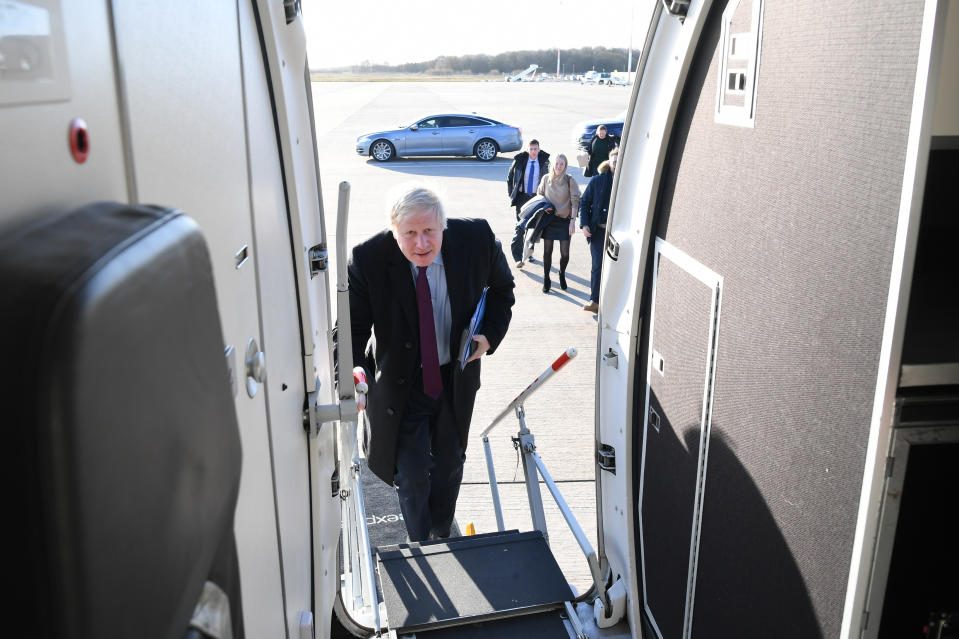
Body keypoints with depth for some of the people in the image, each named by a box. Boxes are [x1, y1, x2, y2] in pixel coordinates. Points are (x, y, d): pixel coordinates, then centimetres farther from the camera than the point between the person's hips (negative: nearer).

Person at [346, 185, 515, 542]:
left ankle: (443, 539, 51)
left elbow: (502, 286, 3)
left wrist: (491, 333, -11)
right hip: (401, 385, -3)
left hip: (456, 378, 3)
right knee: (412, 476, 3)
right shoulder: (368, 260, -25)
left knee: (449, 465, 23)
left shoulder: (476, 239, -19)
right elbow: (352, 327, -22)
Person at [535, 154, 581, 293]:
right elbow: (539, 196, 13)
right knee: (547, 251, 2)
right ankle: (546, 279, 17)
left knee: (565, 253, -2)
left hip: (564, 220, -1)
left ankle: (562, 274, 26)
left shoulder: (570, 180, -7)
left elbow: (575, 201, -6)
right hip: (548, 219, 2)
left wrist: (573, 221, -11)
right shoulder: (546, 178, 0)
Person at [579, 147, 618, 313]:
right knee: (597, 265, 1)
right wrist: (584, 224, -2)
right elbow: (584, 202, 8)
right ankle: (595, 301, 8)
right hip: (598, 231, 1)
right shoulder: (598, 180, 2)